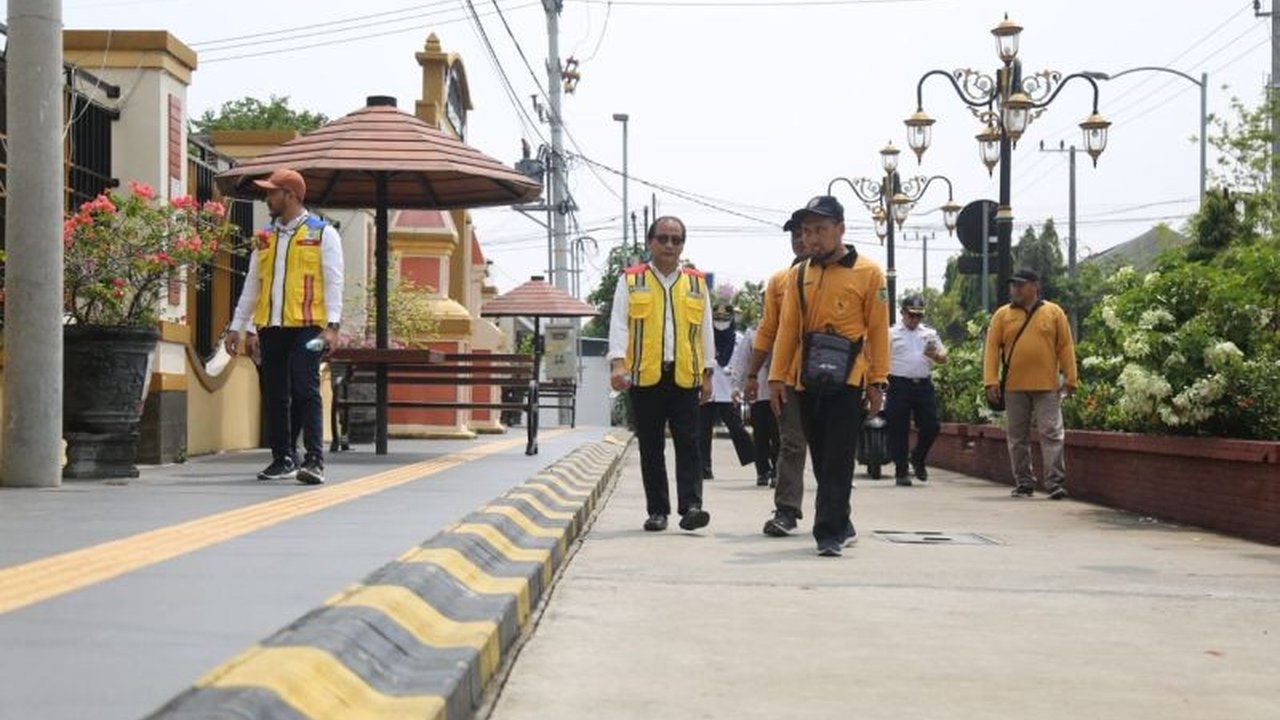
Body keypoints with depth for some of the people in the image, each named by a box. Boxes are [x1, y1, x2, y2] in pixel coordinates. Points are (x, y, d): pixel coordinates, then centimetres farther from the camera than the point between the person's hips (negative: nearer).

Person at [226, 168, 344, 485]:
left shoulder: (322, 233, 2)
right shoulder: (266, 237, 18)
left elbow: (333, 282, -4)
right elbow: (252, 284, 21)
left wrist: (332, 325, -14)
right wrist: (238, 326, 17)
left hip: (306, 326, -6)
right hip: (271, 327, 6)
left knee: (305, 390, -13)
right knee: (275, 395, 7)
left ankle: (314, 460, -12)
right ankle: (284, 459, 17)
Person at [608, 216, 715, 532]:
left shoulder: (696, 282, 12)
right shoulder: (631, 280, 7)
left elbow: (705, 330, 14)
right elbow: (619, 324, 0)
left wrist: (707, 373, 10)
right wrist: (618, 363, -13)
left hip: (685, 376, 1)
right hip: (644, 376, -1)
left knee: (688, 444, -7)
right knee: (651, 447, 5)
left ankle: (691, 506, -11)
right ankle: (657, 511, 11)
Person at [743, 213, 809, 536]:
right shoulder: (779, 280, 9)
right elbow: (767, 330, 11)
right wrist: (752, 374, 8)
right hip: (789, 376, 1)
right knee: (791, 445, 0)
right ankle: (786, 510, 0)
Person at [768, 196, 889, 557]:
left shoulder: (869, 273, -3)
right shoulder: (798, 275, 9)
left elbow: (878, 330, -2)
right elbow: (788, 329, 10)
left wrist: (877, 381, -5)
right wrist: (777, 377, 4)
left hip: (848, 381, -4)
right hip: (809, 381, 5)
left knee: (838, 461, -8)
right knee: (822, 459, 12)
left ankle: (830, 532, -7)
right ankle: (841, 524, 26)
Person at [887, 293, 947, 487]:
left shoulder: (930, 333, 17)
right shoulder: (891, 334, 7)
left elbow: (943, 358, 15)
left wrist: (934, 355, -7)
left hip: (924, 385, 3)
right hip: (900, 385, -3)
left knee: (931, 426, 0)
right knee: (899, 430, -1)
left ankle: (918, 459, 25)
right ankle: (901, 471, 7)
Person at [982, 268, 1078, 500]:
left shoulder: (1053, 312, 4)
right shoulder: (1002, 315, 7)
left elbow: (1065, 347, 4)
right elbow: (992, 348, 3)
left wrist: (1070, 379, -2)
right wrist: (991, 381, -7)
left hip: (1046, 386, -2)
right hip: (1014, 387, 2)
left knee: (1052, 433, -6)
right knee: (1017, 437, 7)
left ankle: (1055, 483, -5)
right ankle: (1024, 483, 16)